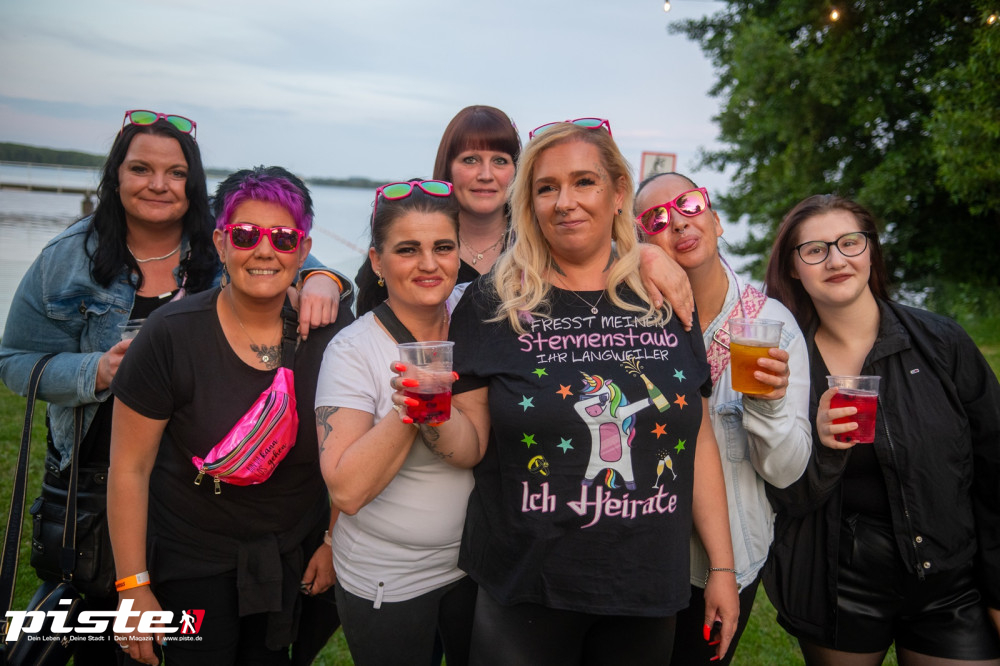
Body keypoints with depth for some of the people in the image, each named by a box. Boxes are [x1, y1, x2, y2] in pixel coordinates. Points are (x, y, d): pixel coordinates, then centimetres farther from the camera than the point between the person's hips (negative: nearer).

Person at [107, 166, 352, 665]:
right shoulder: (172, 335, -19)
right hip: (192, 560, -2)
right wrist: (134, 586, -10)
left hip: (293, 552, 3)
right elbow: (129, 468, -13)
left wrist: (335, 540, 2)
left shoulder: (333, 332, -12)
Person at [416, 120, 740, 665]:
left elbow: (698, 440, 5)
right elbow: (473, 445, -5)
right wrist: (438, 416, -26)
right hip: (525, 593, -2)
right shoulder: (494, 303, -6)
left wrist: (721, 567, 6)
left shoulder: (665, 301, 1)